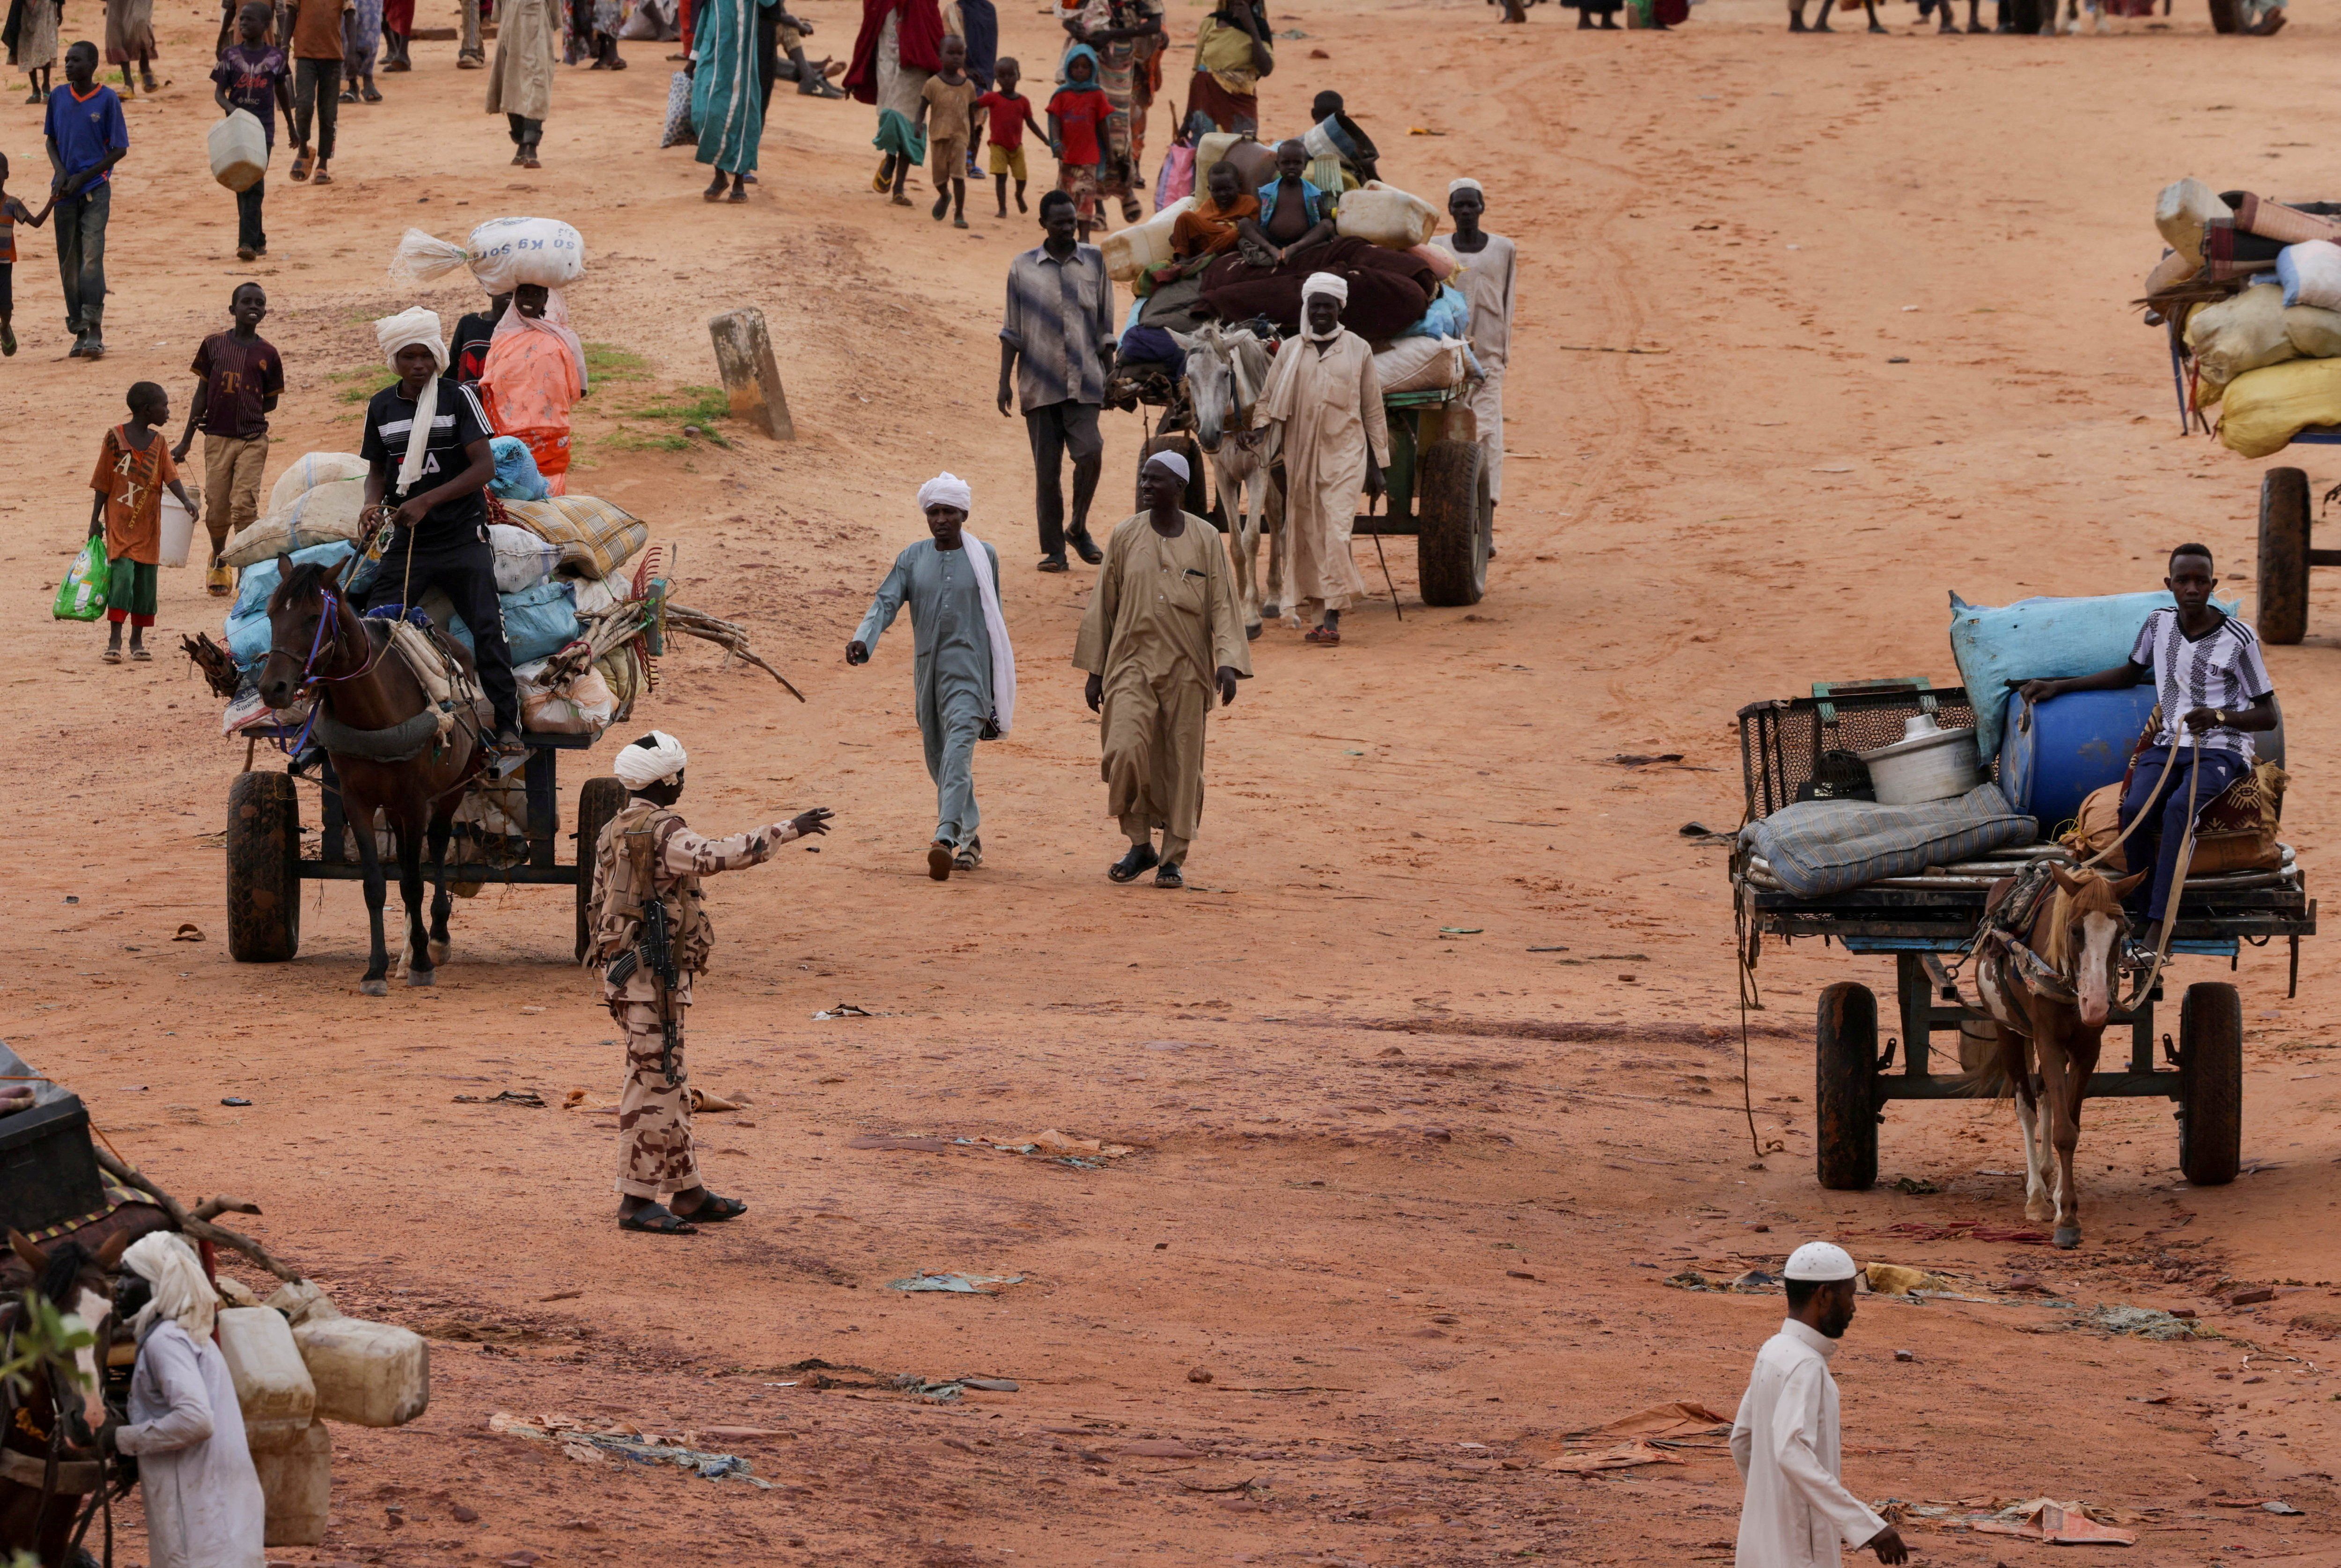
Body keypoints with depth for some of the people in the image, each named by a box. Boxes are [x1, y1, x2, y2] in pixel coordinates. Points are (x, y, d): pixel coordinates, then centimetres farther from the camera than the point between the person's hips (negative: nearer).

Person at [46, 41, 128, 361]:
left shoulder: (107, 99, -4)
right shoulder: (58, 97, 7)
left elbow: (120, 149, -2)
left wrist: (83, 178, -8)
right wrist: (60, 171, -4)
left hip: (95, 189, -4)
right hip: (65, 190, 4)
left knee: (92, 256, -15)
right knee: (68, 263, 4)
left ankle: (95, 329, -16)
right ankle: (80, 333, 10)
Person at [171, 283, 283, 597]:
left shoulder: (267, 353, 4)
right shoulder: (214, 345, 5)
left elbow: (271, 402, 12)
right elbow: (202, 394, 10)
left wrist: (241, 413, -3)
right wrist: (185, 442, 9)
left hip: (253, 440, -1)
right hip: (218, 439, 1)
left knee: (244, 505, -13)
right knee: (217, 511, 5)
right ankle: (219, 561, 33)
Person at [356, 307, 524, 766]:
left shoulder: (459, 397, -6)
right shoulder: (381, 407, 6)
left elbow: (484, 467, -12)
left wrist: (426, 501, -20)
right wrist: (373, 501, -6)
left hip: (462, 537, -3)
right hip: (406, 540, 3)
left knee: (487, 629, -12)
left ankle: (508, 731, -7)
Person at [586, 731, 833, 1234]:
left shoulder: (614, 834, 14)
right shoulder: (661, 835, -16)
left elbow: (600, 906, 19)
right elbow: (720, 855, -32)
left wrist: (611, 975, 25)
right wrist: (787, 831, -28)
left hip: (624, 971, 10)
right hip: (654, 978, -10)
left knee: (669, 1084, 16)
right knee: (652, 1084, -6)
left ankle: (688, 1192, 22)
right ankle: (637, 1201, -4)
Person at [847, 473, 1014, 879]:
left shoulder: (984, 557, 4)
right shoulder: (913, 559, 8)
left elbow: (994, 618, 10)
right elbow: (886, 602, -3)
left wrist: (998, 682, 12)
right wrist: (862, 640, -23)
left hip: (969, 667, -4)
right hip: (928, 669, 4)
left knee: (958, 748, -21)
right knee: (939, 758, 11)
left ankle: (946, 838, -33)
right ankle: (970, 838, 28)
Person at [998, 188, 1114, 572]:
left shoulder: (1094, 261, 8)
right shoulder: (1023, 267, 5)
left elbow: (1105, 326, 11)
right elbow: (1012, 331, 8)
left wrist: (1110, 375, 9)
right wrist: (1004, 382, 2)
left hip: (1084, 382, 0)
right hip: (1040, 382, 0)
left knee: (1090, 453, -16)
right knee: (1047, 468, 1)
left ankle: (1079, 528, 7)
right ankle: (1053, 549, 9)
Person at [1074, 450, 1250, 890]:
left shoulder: (1205, 540, 1)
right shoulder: (1126, 536, 4)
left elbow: (1223, 605, 0)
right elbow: (1103, 606, 9)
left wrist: (1228, 661, -14)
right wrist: (1094, 671, 7)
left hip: (1186, 669, 0)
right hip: (1133, 662, 0)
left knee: (1182, 763, 1)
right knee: (1124, 751, -16)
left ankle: (1173, 857, 12)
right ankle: (1140, 844, 1)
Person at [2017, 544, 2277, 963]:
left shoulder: (2238, 639, -9)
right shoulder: (2160, 623, 5)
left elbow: (2268, 716, -4)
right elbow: (2130, 673, 26)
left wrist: (2219, 716, -24)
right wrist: (2059, 687, 21)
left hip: (2220, 750, -5)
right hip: (2168, 746, 5)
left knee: (2178, 807, -35)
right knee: (2134, 809, -28)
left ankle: (2156, 932, -39)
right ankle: (2143, 919, -21)